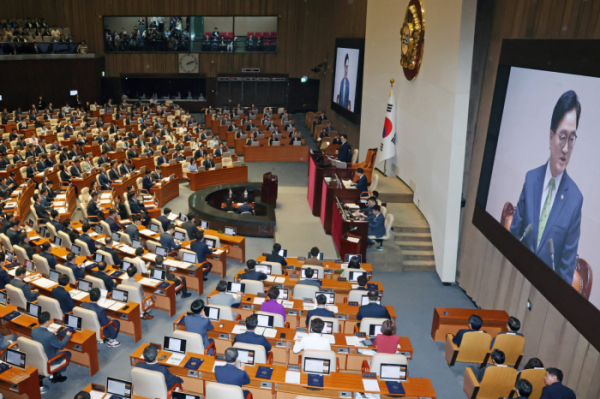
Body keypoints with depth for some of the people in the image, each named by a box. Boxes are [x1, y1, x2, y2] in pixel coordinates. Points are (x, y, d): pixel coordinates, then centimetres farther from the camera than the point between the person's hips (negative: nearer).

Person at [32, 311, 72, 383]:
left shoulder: (33, 330, -15)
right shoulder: (50, 335, -35)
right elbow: (61, 345, -19)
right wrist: (67, 335, -4)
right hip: (48, 361, -7)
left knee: (57, 350, 30)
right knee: (68, 353, 18)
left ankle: (53, 375, 32)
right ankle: (56, 375, 25)